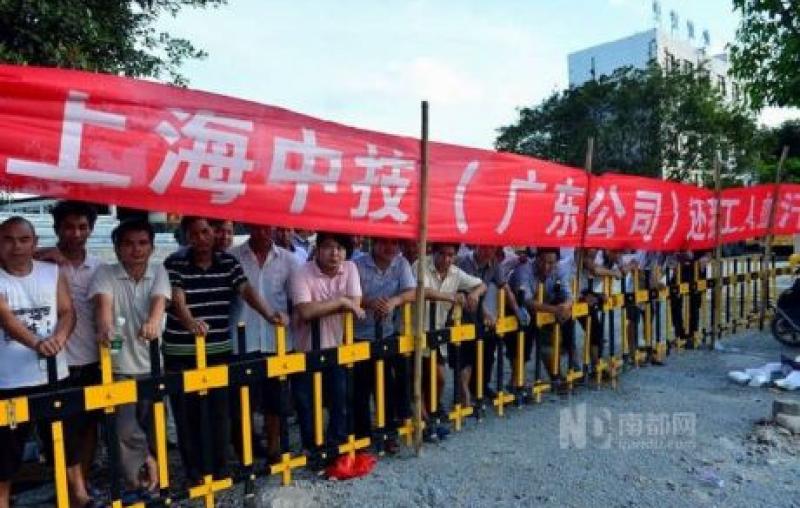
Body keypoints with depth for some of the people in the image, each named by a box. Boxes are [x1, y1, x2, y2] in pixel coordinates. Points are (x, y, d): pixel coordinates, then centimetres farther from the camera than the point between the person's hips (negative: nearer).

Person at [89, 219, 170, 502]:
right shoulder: (105, 274, -3)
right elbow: (103, 302, -22)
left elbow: (159, 300, -17)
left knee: (153, 428, 12)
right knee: (126, 429, -2)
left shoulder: (159, 273, 1)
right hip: (118, 367, -1)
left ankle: (143, 479, 33)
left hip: (151, 365, 2)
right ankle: (141, 478, 21)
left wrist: (153, 323, -40)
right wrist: (105, 327, -44)